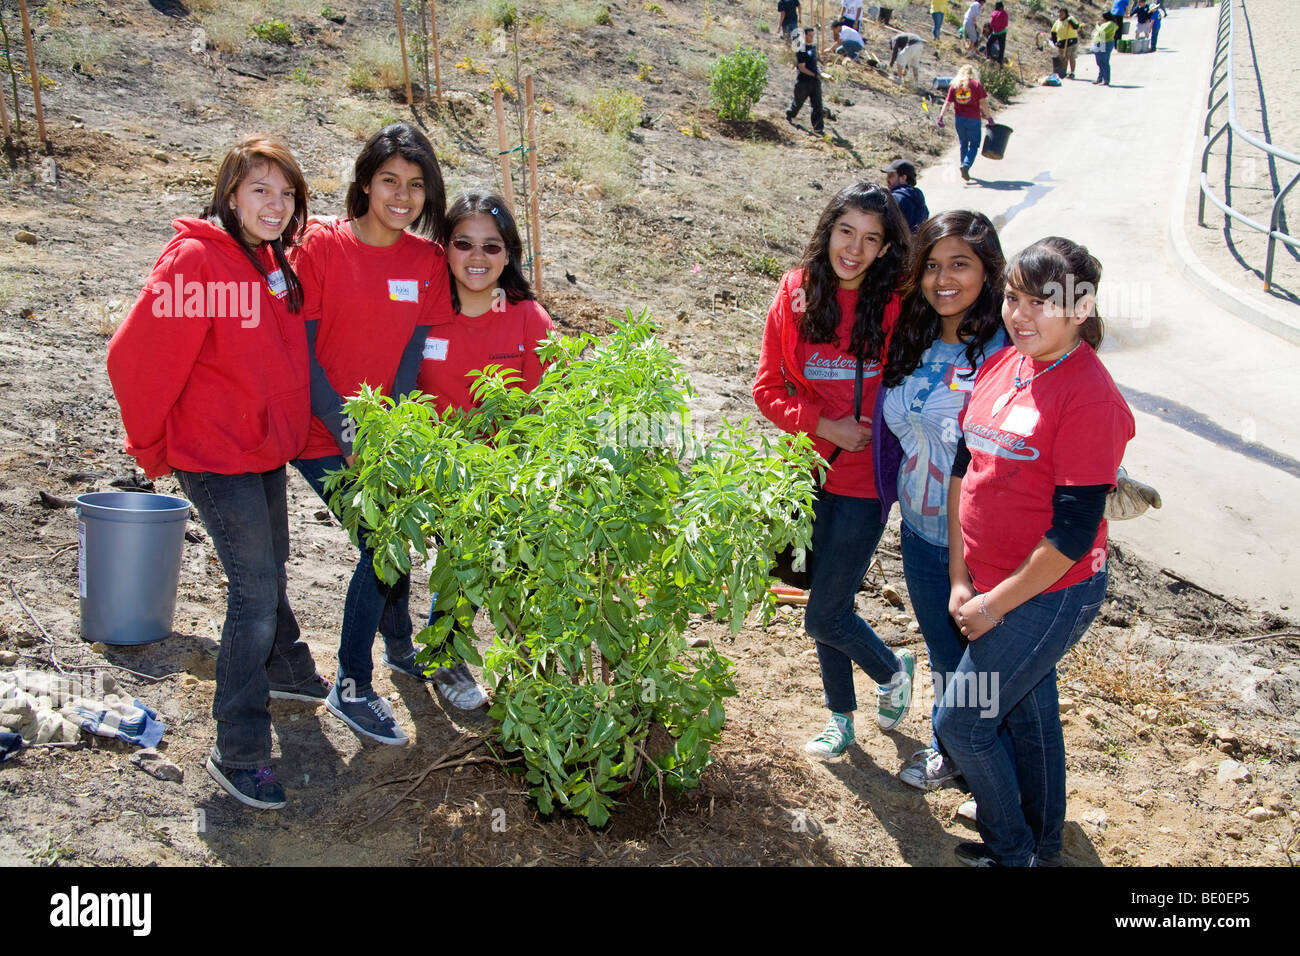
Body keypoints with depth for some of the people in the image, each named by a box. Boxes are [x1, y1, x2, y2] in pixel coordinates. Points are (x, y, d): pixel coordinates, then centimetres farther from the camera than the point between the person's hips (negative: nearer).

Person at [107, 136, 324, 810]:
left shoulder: (274, 262, 7)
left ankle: (287, 671, 47)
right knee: (255, 590, -8)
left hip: (267, 447, 8)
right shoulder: (196, 258, -18)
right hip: (215, 455, -8)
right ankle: (238, 753, 2)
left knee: (270, 570, 24)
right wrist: (151, 446, -7)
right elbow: (137, 356, -18)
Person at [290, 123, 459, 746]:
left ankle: (399, 647, 42)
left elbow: (412, 353, -2)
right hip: (323, 431, -4)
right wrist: (347, 431, -16)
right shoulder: (322, 244, -10)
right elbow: (300, 347, -11)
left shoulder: (428, 261, 1)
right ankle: (351, 688, 6)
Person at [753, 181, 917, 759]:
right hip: (812, 472, 4)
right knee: (827, 603, 16)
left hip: (865, 479, -4)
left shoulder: (897, 306, -11)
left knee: (824, 617, -3)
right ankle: (841, 717, 37)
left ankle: (892, 670, 29)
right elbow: (768, 387, 0)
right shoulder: (795, 295, -2)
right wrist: (826, 425, -12)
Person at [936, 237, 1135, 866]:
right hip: (988, 587, 7)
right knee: (1028, 709, 22)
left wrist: (995, 604, -14)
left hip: (1051, 594, -7)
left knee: (960, 722, 1)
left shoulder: (1090, 396, -22)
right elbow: (963, 470, 5)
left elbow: (1072, 534, -22)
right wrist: (960, 580, 1)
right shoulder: (999, 367, 1)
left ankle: (1012, 851, 25)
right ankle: (1043, 844, 43)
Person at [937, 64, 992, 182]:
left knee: (963, 144, 19)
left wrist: (941, 116, -3)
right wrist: (989, 117, -1)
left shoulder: (954, 85, 5)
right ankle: (966, 165, -19)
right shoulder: (977, 85, -3)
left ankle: (964, 166, 23)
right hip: (973, 119, -3)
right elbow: (983, 103, -7)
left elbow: (947, 103, -2)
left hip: (959, 118, 3)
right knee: (974, 145, 2)